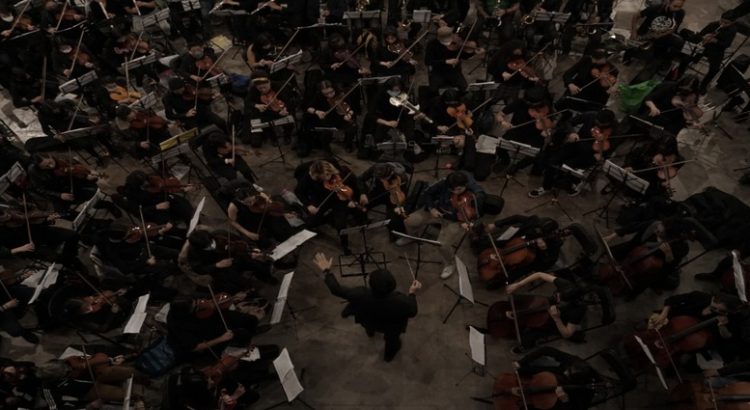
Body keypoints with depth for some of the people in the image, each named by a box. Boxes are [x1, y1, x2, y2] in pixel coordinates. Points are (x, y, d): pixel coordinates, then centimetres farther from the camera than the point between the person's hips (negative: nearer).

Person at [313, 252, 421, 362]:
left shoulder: (361, 295, -41)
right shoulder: (401, 301, -42)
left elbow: (336, 290, -25)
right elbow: (412, 313, -19)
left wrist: (326, 271, -14)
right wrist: (412, 293, -9)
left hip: (368, 322, 1)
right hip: (392, 328, -1)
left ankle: (370, 330, 59)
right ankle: (390, 353, 55)